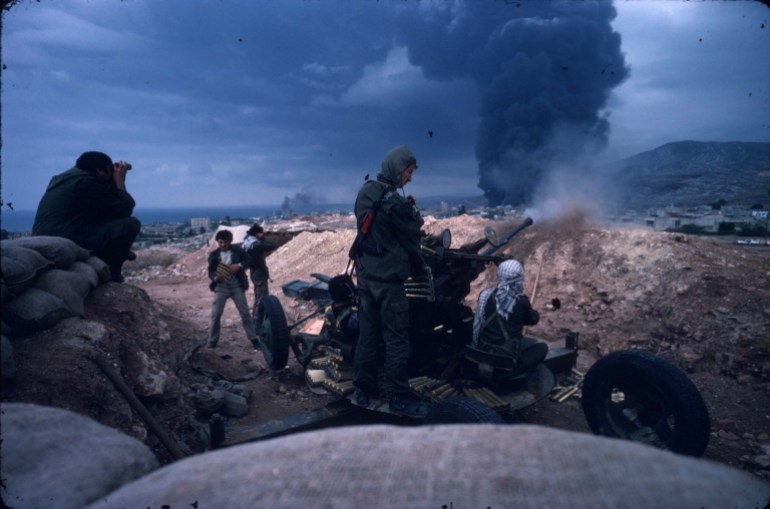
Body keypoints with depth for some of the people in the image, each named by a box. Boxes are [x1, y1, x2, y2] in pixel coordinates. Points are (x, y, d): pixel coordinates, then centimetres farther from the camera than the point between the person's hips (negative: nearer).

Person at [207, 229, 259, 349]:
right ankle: (213, 340, 17)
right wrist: (215, 278, -21)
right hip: (221, 287, 1)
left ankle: (253, 338, 13)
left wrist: (239, 265, -19)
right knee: (215, 314, 1)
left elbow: (249, 260, -1)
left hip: (237, 286, -1)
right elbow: (210, 272, 1)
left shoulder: (237, 250, -2)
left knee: (245, 313, 4)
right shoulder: (214, 254, 0)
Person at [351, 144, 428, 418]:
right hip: (388, 278, -8)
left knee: (367, 334, 14)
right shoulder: (394, 202, -18)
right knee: (396, 339, 1)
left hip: (365, 274, 8)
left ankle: (363, 390, 23)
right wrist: (421, 270, 7)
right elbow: (411, 239, -9)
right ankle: (398, 397, 9)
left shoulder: (365, 191, 7)